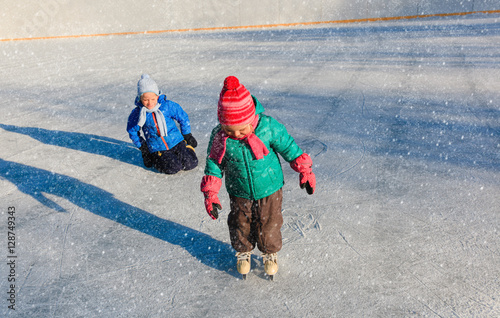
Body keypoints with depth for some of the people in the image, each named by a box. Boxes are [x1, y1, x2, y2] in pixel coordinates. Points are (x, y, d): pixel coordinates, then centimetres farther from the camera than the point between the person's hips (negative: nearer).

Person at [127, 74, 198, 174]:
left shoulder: (168, 106, -10)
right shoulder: (137, 114, -9)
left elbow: (183, 117, 4)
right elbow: (132, 131, 8)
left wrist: (187, 136, 10)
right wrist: (142, 147, 6)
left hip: (176, 141, 1)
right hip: (158, 149, -1)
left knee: (190, 164, -13)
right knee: (173, 168, -22)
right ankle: (153, 159, 8)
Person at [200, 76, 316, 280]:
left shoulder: (268, 127, -25)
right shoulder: (219, 136, -20)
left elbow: (288, 147, -9)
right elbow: (213, 164, -5)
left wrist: (304, 171, 0)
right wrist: (210, 194, -7)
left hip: (269, 189, -1)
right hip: (239, 193, 2)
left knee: (269, 225, 13)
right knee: (240, 225, 17)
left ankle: (270, 254, 44)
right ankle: (243, 252, 48)